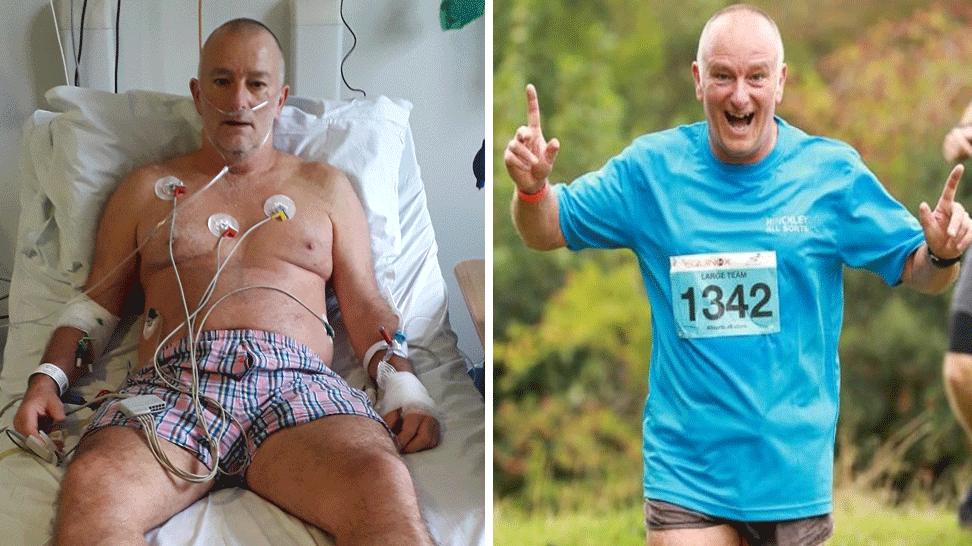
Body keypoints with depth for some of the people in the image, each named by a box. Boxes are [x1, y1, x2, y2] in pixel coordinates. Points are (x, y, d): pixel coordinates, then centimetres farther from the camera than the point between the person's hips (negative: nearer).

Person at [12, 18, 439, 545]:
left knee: (383, 484, -38)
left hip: (298, 382, 0)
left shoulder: (324, 187, 28)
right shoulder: (148, 188, 28)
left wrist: (405, 385, 1)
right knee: (90, 485, -37)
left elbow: (364, 306, 21)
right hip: (173, 378, 0)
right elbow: (94, 303, 24)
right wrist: (47, 378, 4)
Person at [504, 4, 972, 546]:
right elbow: (548, 231, 7)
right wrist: (533, 186, -14)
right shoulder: (651, 168, -1)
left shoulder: (831, 170, -3)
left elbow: (917, 272, 3)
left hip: (795, 472, 1)